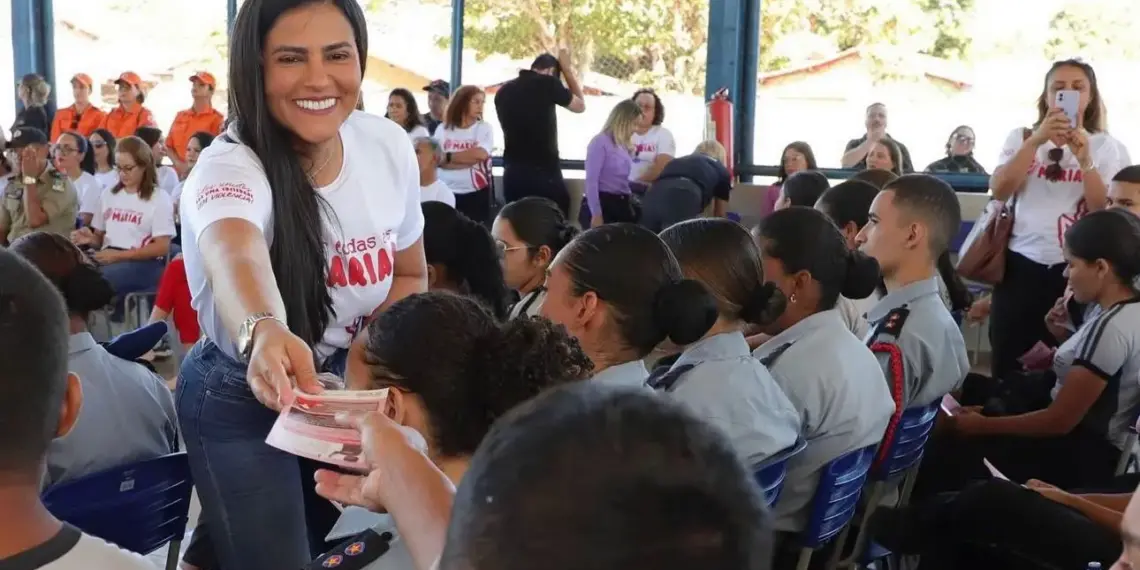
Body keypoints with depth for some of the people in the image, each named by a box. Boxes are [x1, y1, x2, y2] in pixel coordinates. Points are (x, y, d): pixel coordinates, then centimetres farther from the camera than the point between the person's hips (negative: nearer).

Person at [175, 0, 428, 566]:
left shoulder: (389, 145, -13)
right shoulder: (229, 168, -28)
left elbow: (410, 275, 2)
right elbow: (236, 257, -52)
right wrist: (264, 332, -73)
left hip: (347, 387, 6)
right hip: (241, 403, -5)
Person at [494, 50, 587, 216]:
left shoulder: (504, 91, 10)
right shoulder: (548, 84, -6)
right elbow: (580, 106, 10)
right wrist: (566, 68, 17)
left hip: (512, 174, 5)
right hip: (544, 173, -5)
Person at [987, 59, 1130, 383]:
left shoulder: (1106, 147, 3)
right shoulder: (1021, 138, 6)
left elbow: (1106, 210, -9)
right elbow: (999, 191, -9)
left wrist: (1085, 159, -21)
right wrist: (1036, 141, -19)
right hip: (1021, 264, 1)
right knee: (1007, 367, 3)